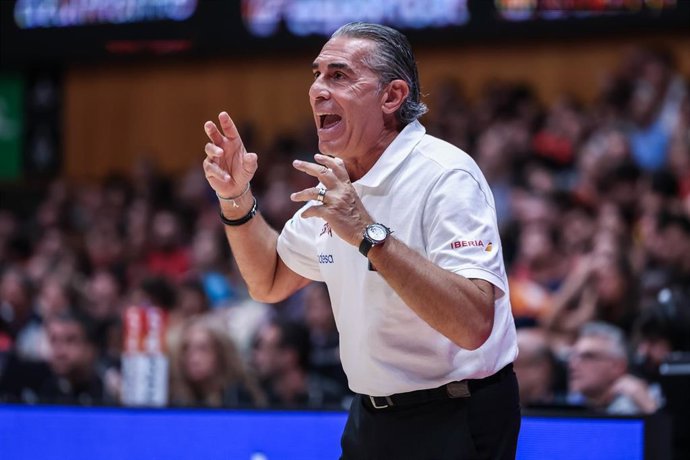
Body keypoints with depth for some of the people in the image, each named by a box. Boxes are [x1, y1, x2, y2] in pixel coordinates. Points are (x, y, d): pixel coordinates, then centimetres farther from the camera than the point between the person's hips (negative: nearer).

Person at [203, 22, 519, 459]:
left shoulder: (445, 176, -20)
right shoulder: (335, 183, 6)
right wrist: (237, 199, 1)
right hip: (371, 419, 8)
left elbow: (473, 325, -32)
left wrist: (369, 234, -36)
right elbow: (270, 284, 18)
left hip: (454, 423, -8)